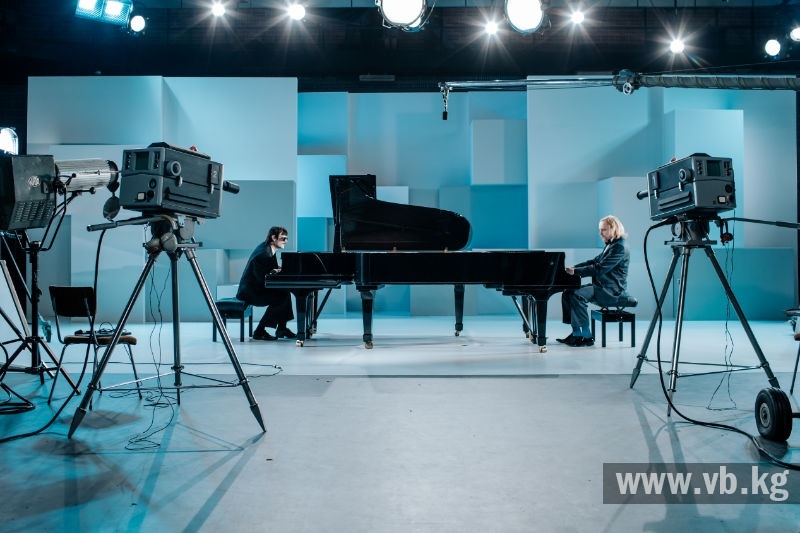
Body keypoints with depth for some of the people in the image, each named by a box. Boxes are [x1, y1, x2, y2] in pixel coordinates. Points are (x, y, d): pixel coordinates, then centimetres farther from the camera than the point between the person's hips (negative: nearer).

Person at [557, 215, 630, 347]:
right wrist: (574, 267, 5)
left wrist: (576, 271, -22)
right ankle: (576, 333, 0)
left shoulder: (620, 247, -15)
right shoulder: (611, 245, 18)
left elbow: (599, 269, -24)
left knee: (577, 295, -27)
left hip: (611, 290, -10)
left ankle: (586, 336, -19)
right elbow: (595, 261, 18)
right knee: (567, 294, 0)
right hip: (601, 285, 10)